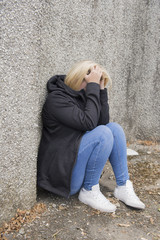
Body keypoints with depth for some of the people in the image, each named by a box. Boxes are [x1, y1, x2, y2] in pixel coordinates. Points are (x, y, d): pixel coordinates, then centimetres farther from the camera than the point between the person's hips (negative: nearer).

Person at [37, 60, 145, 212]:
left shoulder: (80, 96, 9)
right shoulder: (56, 98, -16)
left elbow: (103, 121, 1)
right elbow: (88, 123, -27)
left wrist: (101, 89, -5)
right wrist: (93, 86, -20)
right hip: (61, 173, -9)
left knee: (114, 128, -3)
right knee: (103, 133, -25)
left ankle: (123, 187, -3)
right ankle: (89, 192, -11)